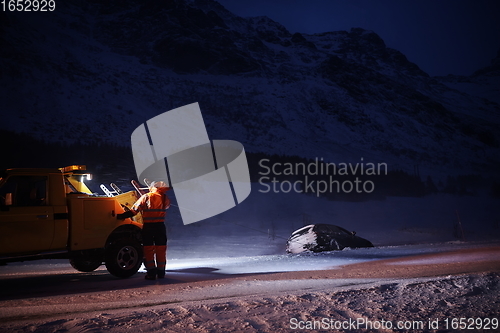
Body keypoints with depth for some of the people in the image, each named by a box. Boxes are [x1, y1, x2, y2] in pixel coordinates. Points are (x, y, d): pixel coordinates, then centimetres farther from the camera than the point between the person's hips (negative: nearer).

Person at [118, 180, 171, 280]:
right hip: (160, 226, 2)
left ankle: (151, 272, 2)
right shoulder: (165, 199, 2)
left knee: (148, 249, 5)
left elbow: (134, 210, -8)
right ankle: (161, 271, 14)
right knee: (161, 249, 11)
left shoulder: (146, 197, -6)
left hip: (148, 227, -2)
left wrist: (121, 216, 0)